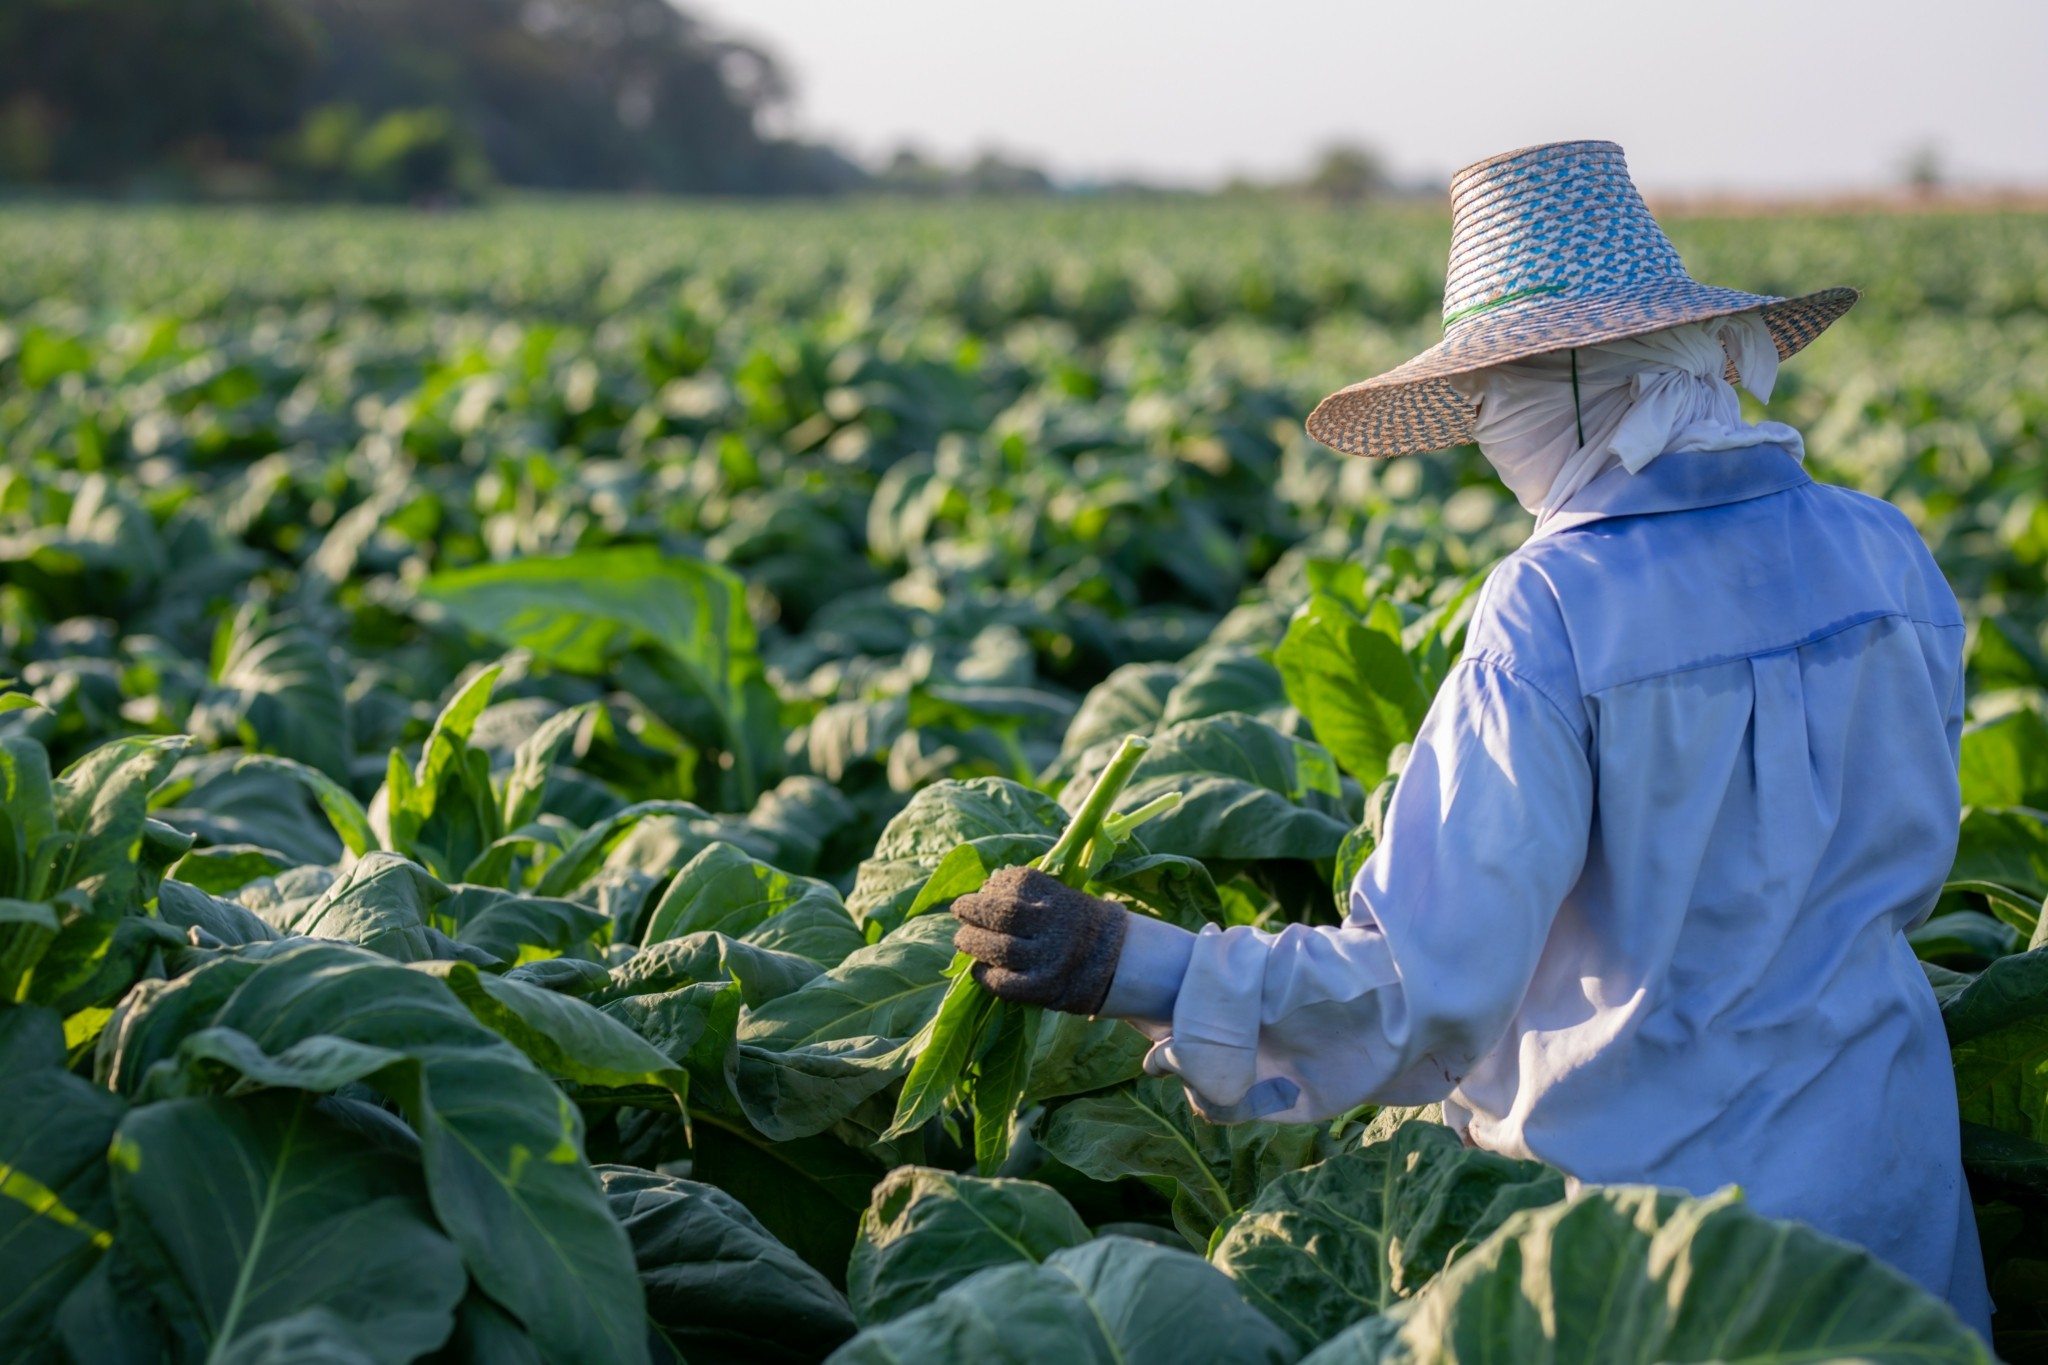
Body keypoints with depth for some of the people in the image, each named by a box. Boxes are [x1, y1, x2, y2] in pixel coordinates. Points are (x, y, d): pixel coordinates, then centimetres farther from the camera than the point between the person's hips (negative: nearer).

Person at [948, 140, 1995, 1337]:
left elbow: (1433, 984, -24)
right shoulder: (1883, 552, -3)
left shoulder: (1554, 612, -21)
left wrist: (1128, 968, -22)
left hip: (1638, 1174, -5)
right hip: (1879, 1175, 5)